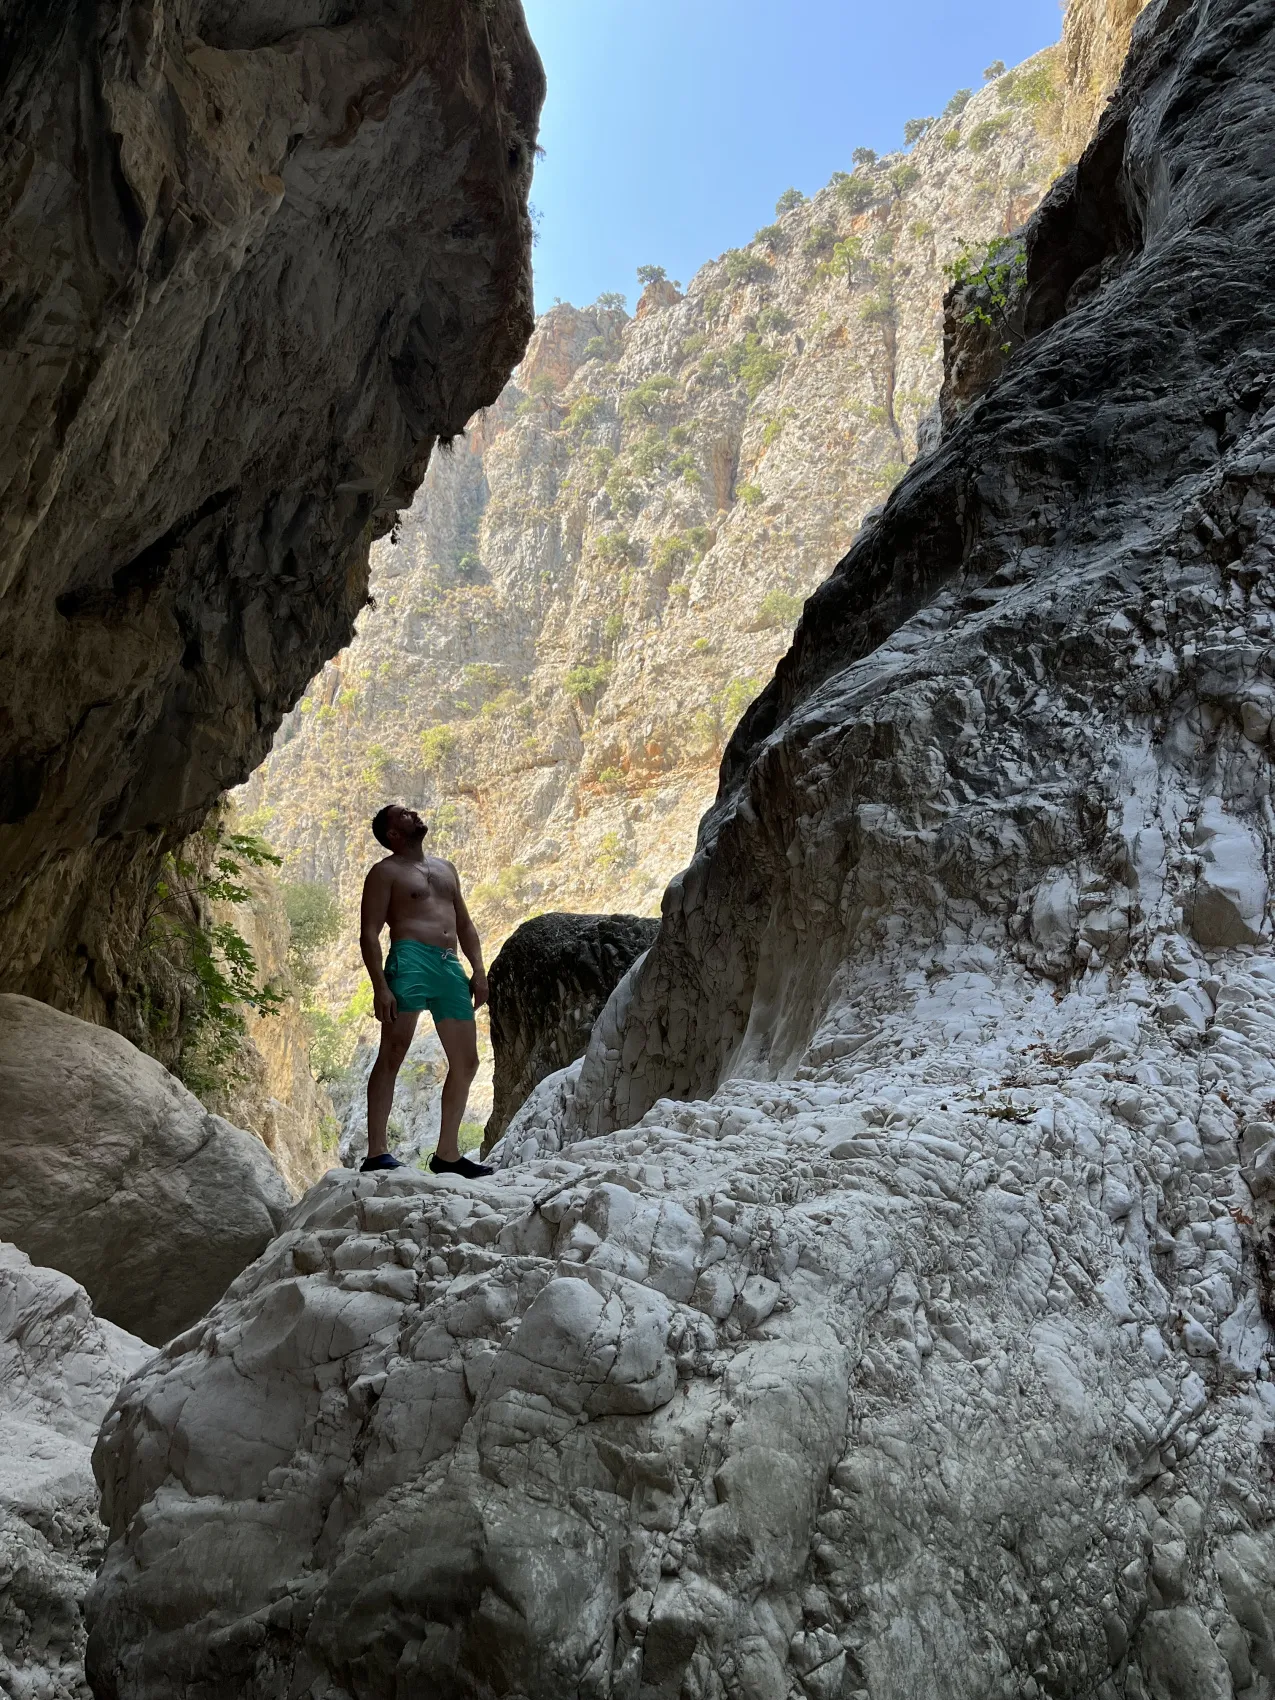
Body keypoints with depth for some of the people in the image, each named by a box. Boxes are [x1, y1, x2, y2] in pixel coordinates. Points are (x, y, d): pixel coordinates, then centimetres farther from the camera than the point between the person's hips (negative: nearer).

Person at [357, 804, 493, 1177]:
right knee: (392, 1055, -11)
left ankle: (447, 1154, 14)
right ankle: (376, 1153, -11)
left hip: (451, 967, 7)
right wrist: (380, 986, -15)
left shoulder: (446, 869, 26)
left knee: (466, 1063, 6)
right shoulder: (386, 872, 6)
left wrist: (479, 970, 12)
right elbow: (369, 934, -3)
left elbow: (465, 924, 26)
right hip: (411, 960, -7)